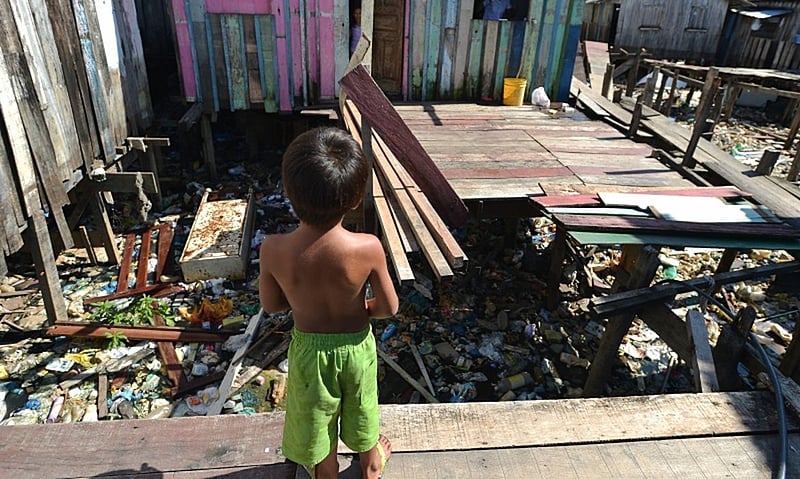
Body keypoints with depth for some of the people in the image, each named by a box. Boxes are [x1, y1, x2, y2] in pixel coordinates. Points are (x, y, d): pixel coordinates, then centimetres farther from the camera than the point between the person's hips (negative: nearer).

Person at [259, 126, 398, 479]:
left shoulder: (273, 250, -28)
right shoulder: (368, 248, -31)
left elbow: (270, 305, -10)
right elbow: (389, 307, -16)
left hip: (308, 348, 0)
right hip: (355, 345, 0)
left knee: (316, 421, 28)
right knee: (362, 411, 30)